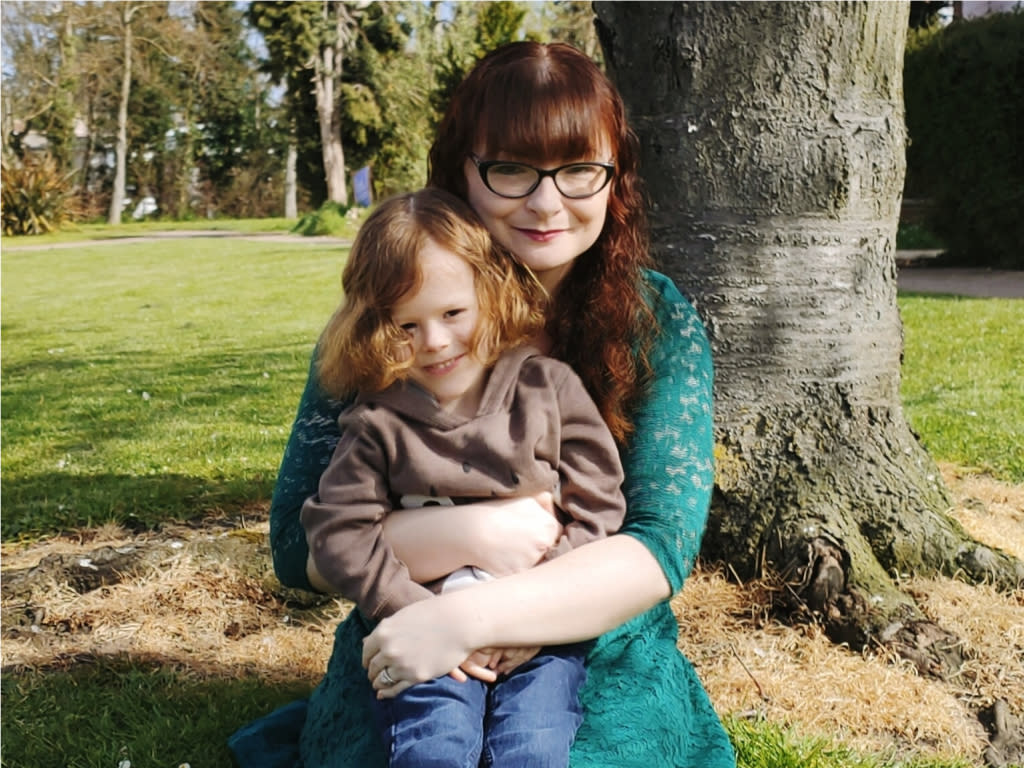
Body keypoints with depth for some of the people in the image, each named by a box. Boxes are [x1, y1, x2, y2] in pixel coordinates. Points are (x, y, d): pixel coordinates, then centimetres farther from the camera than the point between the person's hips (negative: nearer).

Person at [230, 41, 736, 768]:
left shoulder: (660, 322, -3)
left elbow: (663, 544, -13)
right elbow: (298, 544, -6)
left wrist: (465, 616, -25)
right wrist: (467, 534, -22)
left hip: (603, 683, 0)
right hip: (400, 681, 1)